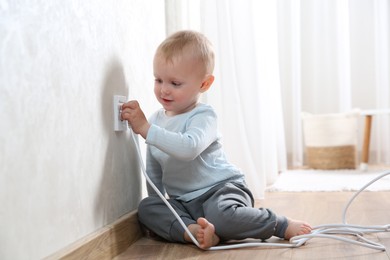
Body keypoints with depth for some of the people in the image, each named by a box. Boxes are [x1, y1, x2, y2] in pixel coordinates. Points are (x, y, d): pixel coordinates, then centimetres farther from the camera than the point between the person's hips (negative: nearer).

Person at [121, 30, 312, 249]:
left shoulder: (204, 116, -12)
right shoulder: (156, 119, 9)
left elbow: (189, 147, -35)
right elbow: (153, 170, 19)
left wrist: (145, 128, -34)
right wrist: (156, 200, 14)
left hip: (221, 189, -6)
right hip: (184, 202, 7)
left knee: (220, 215, -35)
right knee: (147, 208, -14)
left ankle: (283, 226, -15)